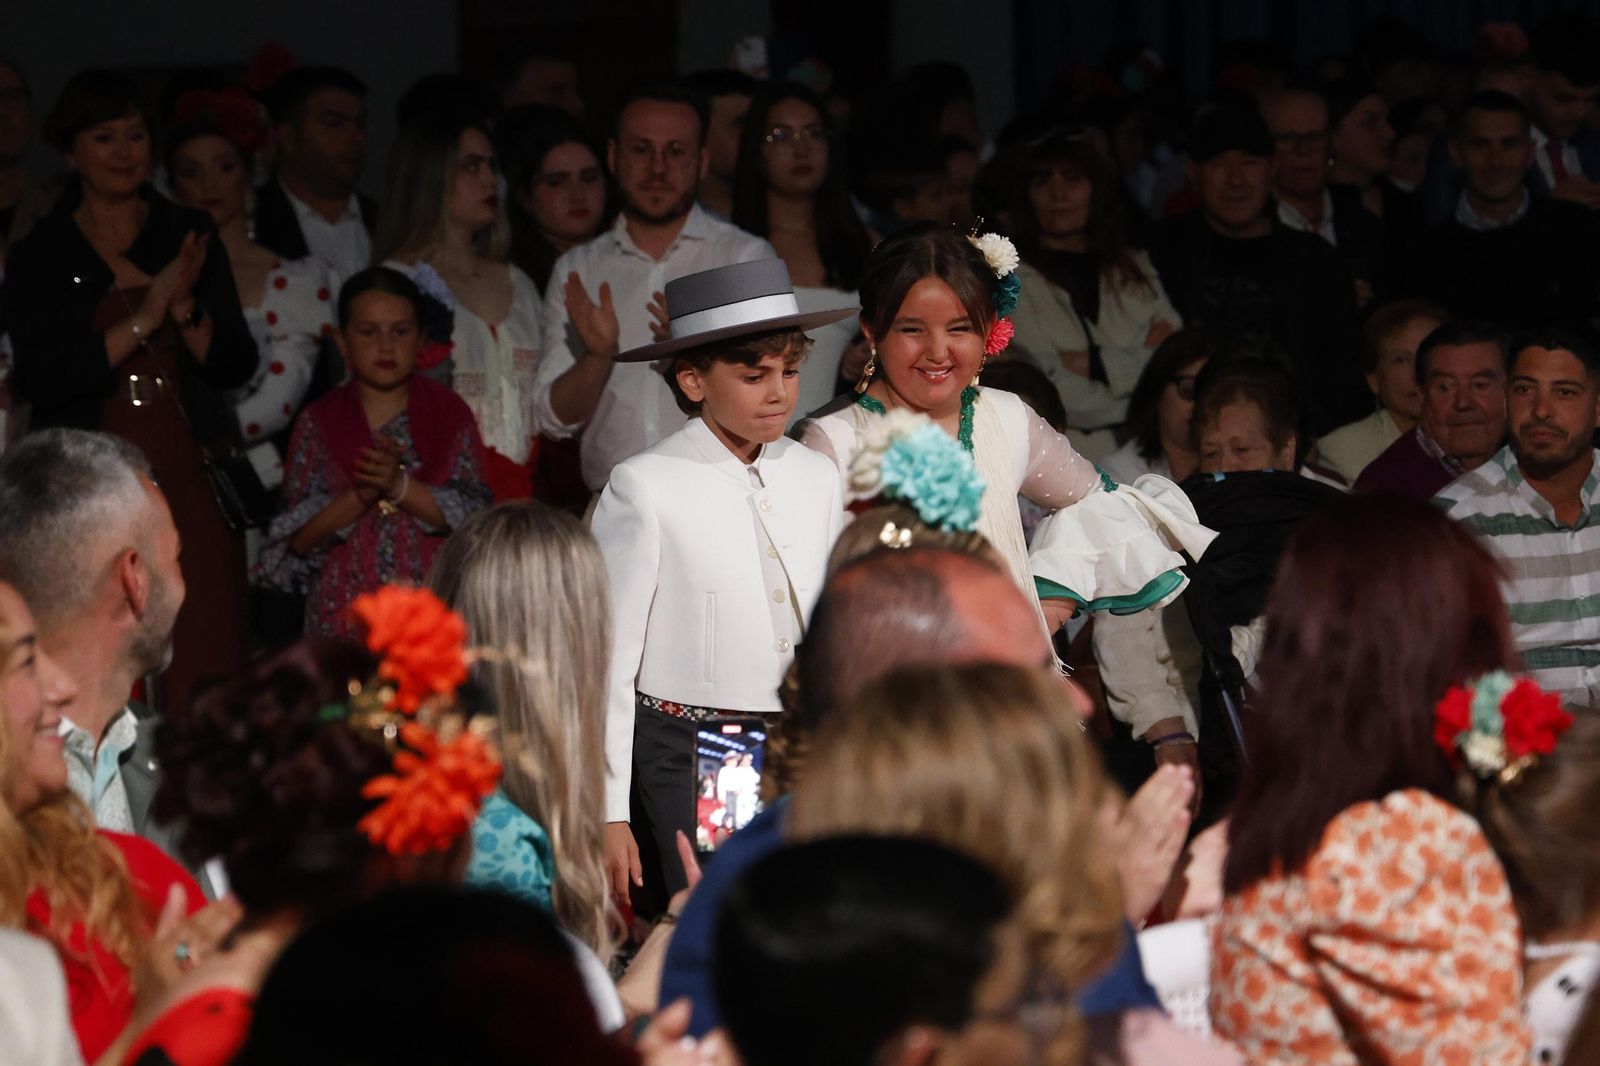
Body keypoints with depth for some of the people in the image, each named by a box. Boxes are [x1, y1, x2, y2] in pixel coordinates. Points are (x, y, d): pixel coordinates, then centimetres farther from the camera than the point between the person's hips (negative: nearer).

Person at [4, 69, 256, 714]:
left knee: (204, 675, -5)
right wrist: (143, 319, -14)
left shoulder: (189, 237, 11)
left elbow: (236, 366, 7)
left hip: (191, 474, 2)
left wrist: (185, 308, -11)